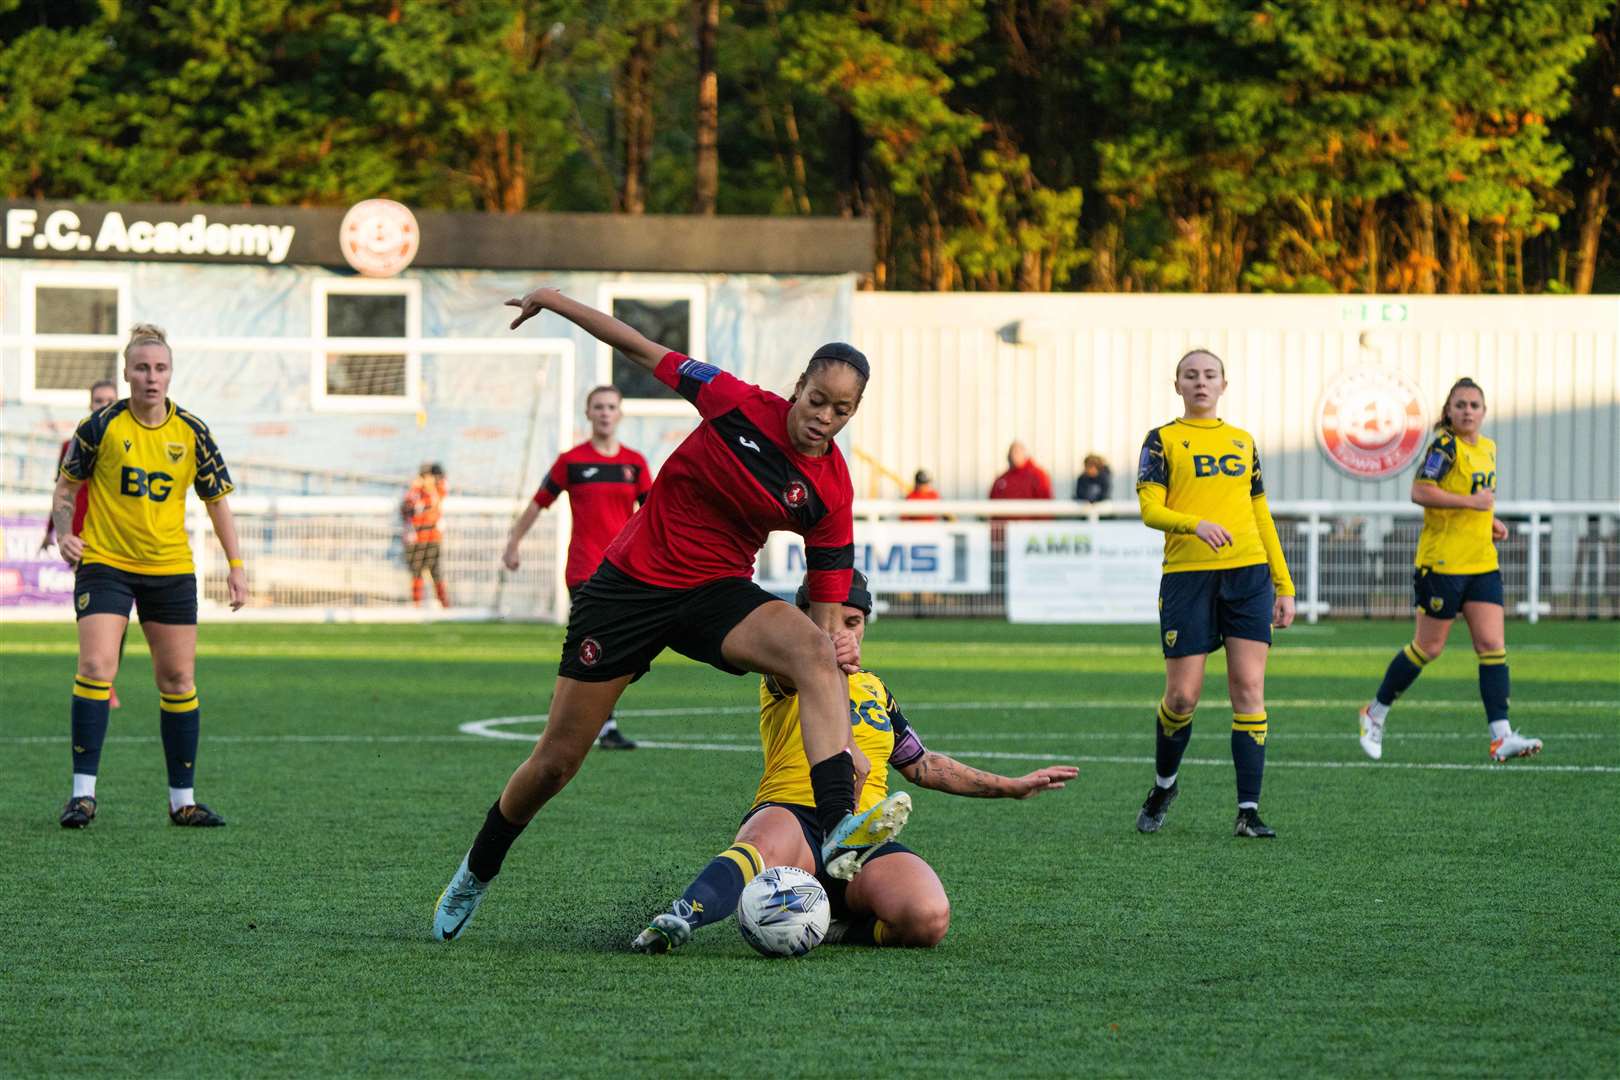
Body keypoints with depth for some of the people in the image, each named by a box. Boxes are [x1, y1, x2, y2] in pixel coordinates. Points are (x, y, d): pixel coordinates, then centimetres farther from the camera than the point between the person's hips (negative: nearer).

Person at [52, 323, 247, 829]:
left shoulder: (192, 433, 0)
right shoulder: (102, 426, -6)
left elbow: (217, 500, 9)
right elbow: (66, 486, 5)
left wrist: (236, 565, 5)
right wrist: (65, 534, -11)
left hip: (171, 569, 3)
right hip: (105, 561, -3)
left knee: (178, 679, 4)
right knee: (95, 668, -16)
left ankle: (183, 800, 13)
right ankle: (83, 792, -12)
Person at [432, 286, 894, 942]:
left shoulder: (830, 491, -9)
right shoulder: (737, 404, -12)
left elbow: (828, 599, -3)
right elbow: (649, 353, 1)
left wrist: (837, 641, -24)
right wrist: (556, 302, 5)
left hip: (716, 592, 1)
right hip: (630, 584, -1)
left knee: (814, 653, -33)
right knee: (556, 762, 3)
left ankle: (840, 825, -45)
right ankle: (476, 874, 30)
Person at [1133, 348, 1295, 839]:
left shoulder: (1243, 442, 17)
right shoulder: (1162, 440, 5)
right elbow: (1151, 510, -6)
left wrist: (1284, 585, 14)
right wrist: (1196, 524, -25)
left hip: (1248, 575, 3)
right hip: (1187, 576, -3)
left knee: (1249, 688, -6)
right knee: (1183, 694, -3)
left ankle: (1249, 811, -6)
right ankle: (1163, 785, 24)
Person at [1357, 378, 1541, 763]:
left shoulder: (1487, 448, 14)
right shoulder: (1446, 445, -12)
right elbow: (1420, 491, -22)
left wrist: (1491, 521, 13)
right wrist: (1472, 502, -22)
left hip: (1482, 562, 7)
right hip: (1443, 562, -7)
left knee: (1493, 645, -4)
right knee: (1428, 647, 2)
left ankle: (1501, 737, -8)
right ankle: (1375, 713, 22)